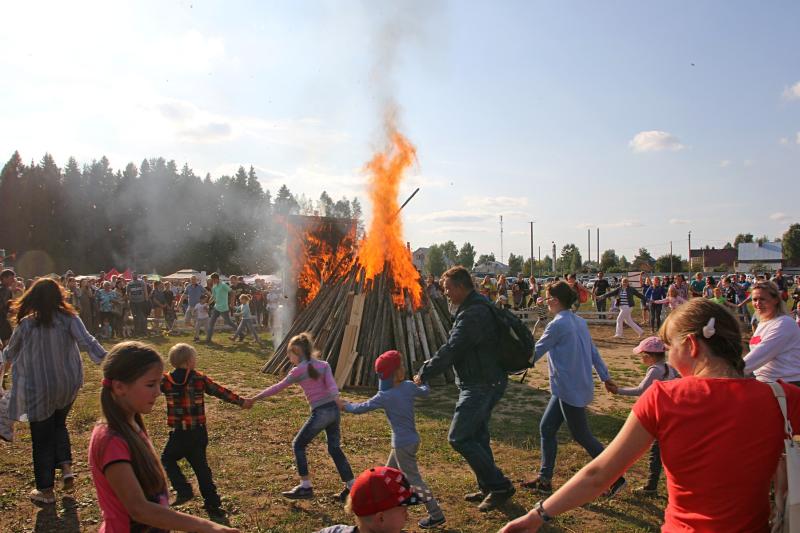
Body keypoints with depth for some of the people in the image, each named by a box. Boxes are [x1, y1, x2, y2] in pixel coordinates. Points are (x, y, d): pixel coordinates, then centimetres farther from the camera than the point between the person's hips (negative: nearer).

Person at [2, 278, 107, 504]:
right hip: (67, 386, 2)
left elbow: (10, 353, 4)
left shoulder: (26, 324, -12)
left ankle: (46, 490, 18)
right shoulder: (68, 319, -10)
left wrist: (6, 358, 26)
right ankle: (66, 465, 8)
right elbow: (86, 341, -23)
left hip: (38, 390, -2)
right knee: (59, 425, 27)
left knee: (42, 437, 11)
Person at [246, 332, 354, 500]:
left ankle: (305, 487, 12)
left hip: (320, 413, -6)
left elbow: (277, 388, 3)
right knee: (335, 449, 17)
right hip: (334, 410, 6)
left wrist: (254, 398, 9)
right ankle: (351, 487, 18)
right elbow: (333, 389, -4)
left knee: (298, 445, 12)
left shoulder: (298, 370, -3)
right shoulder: (324, 365, 11)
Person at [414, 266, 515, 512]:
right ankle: (488, 488, 29)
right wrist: (429, 367, 14)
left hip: (481, 385, -11)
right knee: (476, 435, 18)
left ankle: (499, 485, 2)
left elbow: (451, 350, -24)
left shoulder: (473, 314, -22)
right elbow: (454, 348, 18)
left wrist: (424, 373, -14)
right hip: (486, 382, 11)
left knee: (458, 438, -6)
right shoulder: (479, 307, 13)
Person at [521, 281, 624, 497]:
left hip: (570, 389, -10)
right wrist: (605, 377, 22)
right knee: (546, 427, 11)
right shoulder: (579, 322, 10)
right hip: (566, 389, 10)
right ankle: (545, 479, 17)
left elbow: (536, 352, -12)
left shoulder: (558, 324, -17)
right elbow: (593, 352, 16)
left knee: (581, 435, 3)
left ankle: (615, 477, 15)